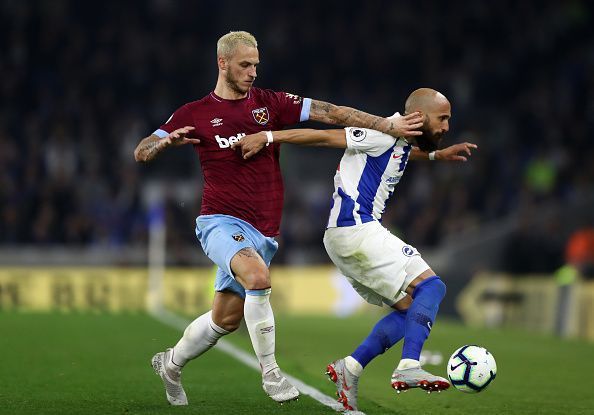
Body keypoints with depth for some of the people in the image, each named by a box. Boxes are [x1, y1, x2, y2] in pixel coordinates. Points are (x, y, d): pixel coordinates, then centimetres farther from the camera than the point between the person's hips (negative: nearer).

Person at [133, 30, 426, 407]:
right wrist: (168, 140, -20)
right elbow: (141, 153, 3)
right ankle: (270, 373, -21)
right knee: (258, 278, -32)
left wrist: (390, 126, -8)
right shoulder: (194, 114, 2)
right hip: (222, 222, -4)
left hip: (263, 231, 4)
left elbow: (331, 113, 0)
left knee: (226, 320, 9)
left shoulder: (269, 103, 7)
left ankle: (171, 364, 36)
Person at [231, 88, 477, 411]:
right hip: (356, 229, -10)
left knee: (411, 309, 9)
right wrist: (268, 137, -15)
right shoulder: (383, 134, -12)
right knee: (430, 286, -15)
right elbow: (326, 137, -13)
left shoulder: (400, 141, 17)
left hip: (342, 237, 10)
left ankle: (350, 367, 0)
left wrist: (437, 155, 39)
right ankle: (408, 368, -28)